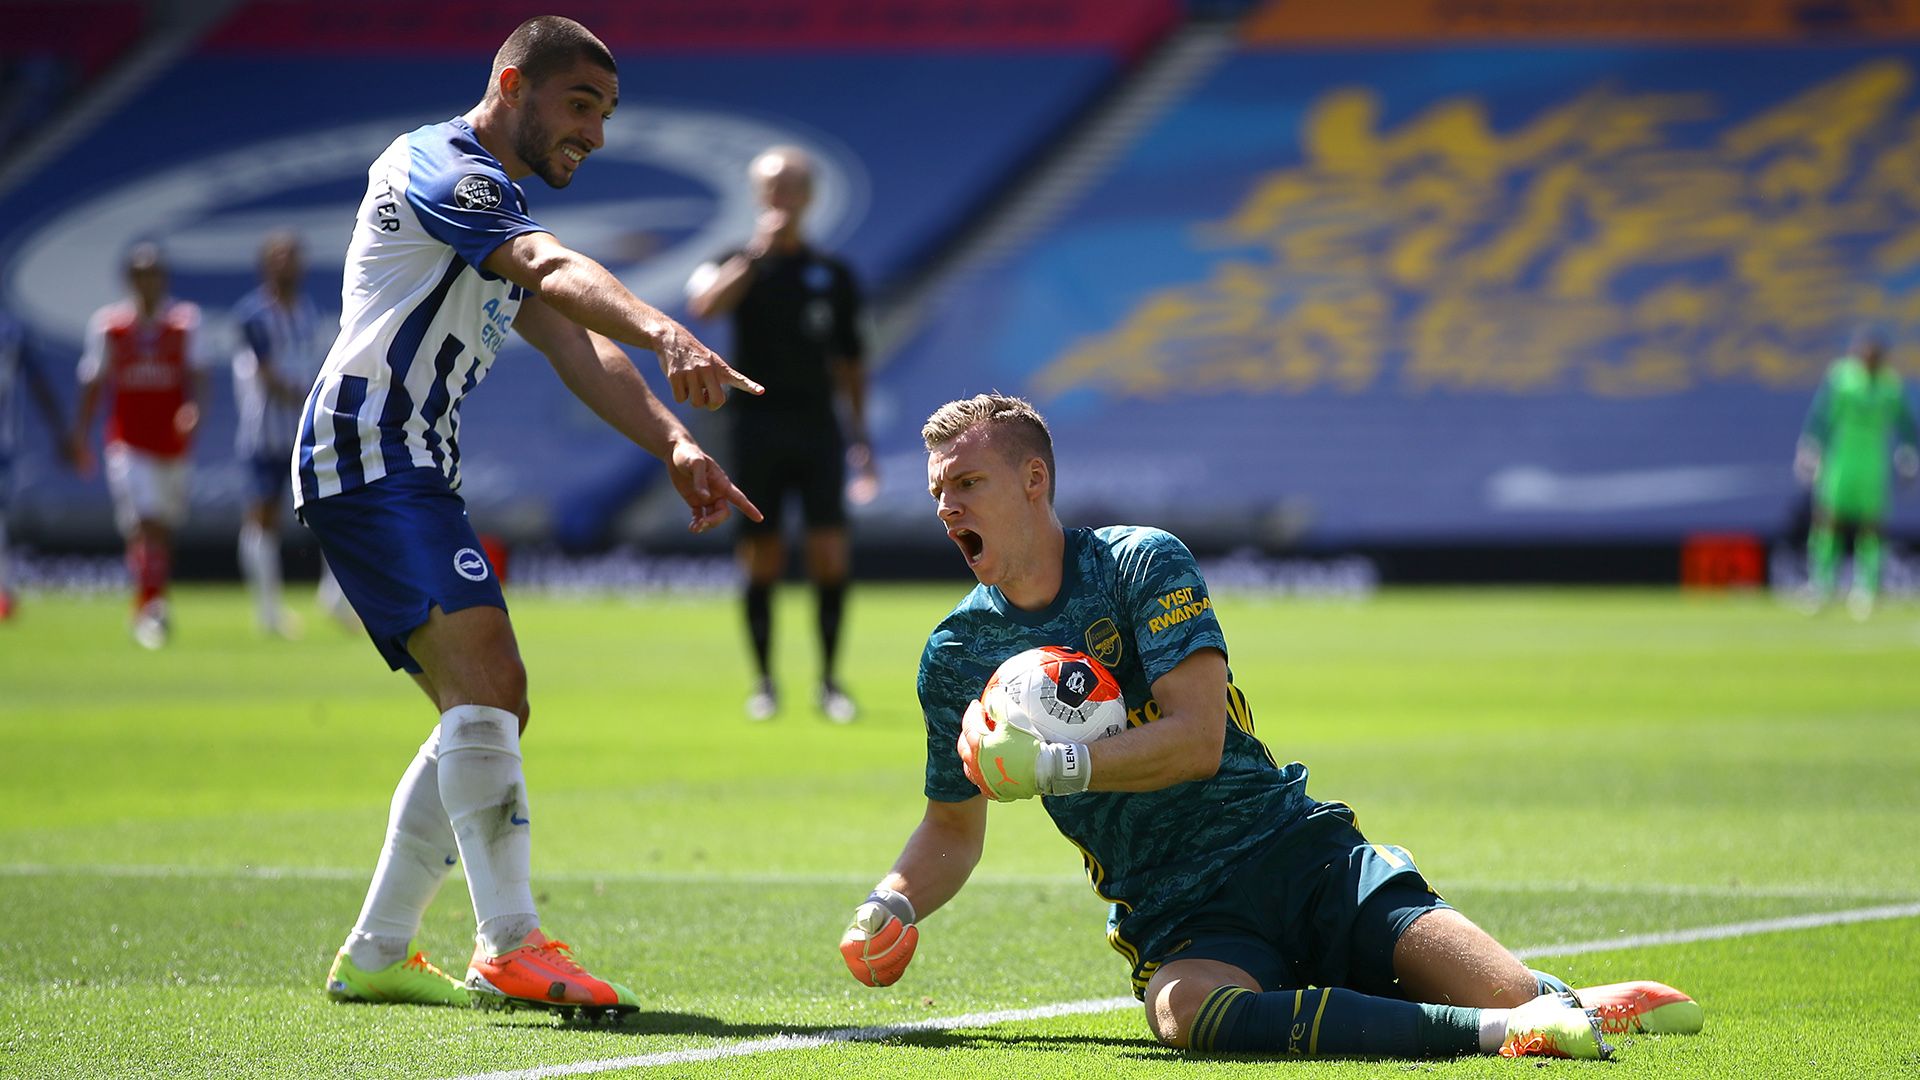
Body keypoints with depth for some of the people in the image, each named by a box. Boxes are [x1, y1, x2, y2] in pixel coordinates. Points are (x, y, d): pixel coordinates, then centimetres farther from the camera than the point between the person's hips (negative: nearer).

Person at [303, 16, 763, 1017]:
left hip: (413, 472, 11)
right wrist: (665, 335, -43)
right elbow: (557, 271, -27)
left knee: (486, 710, 11)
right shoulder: (441, 167, -7)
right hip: (369, 453, -11)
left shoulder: (498, 208, 24)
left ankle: (375, 953, 15)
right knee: (486, 681, -21)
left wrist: (673, 444, -4)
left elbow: (577, 347, 12)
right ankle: (511, 949, -27)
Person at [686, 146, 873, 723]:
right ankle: (764, 681, 12)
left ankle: (830, 680, 2)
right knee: (761, 561, 1)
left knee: (831, 555, -8)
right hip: (757, 429, -1)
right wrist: (757, 252, -23)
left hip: (817, 427, 1)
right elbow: (705, 303, -20)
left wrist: (859, 432, 12)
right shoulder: (739, 264, 3)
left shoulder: (833, 274, 11)